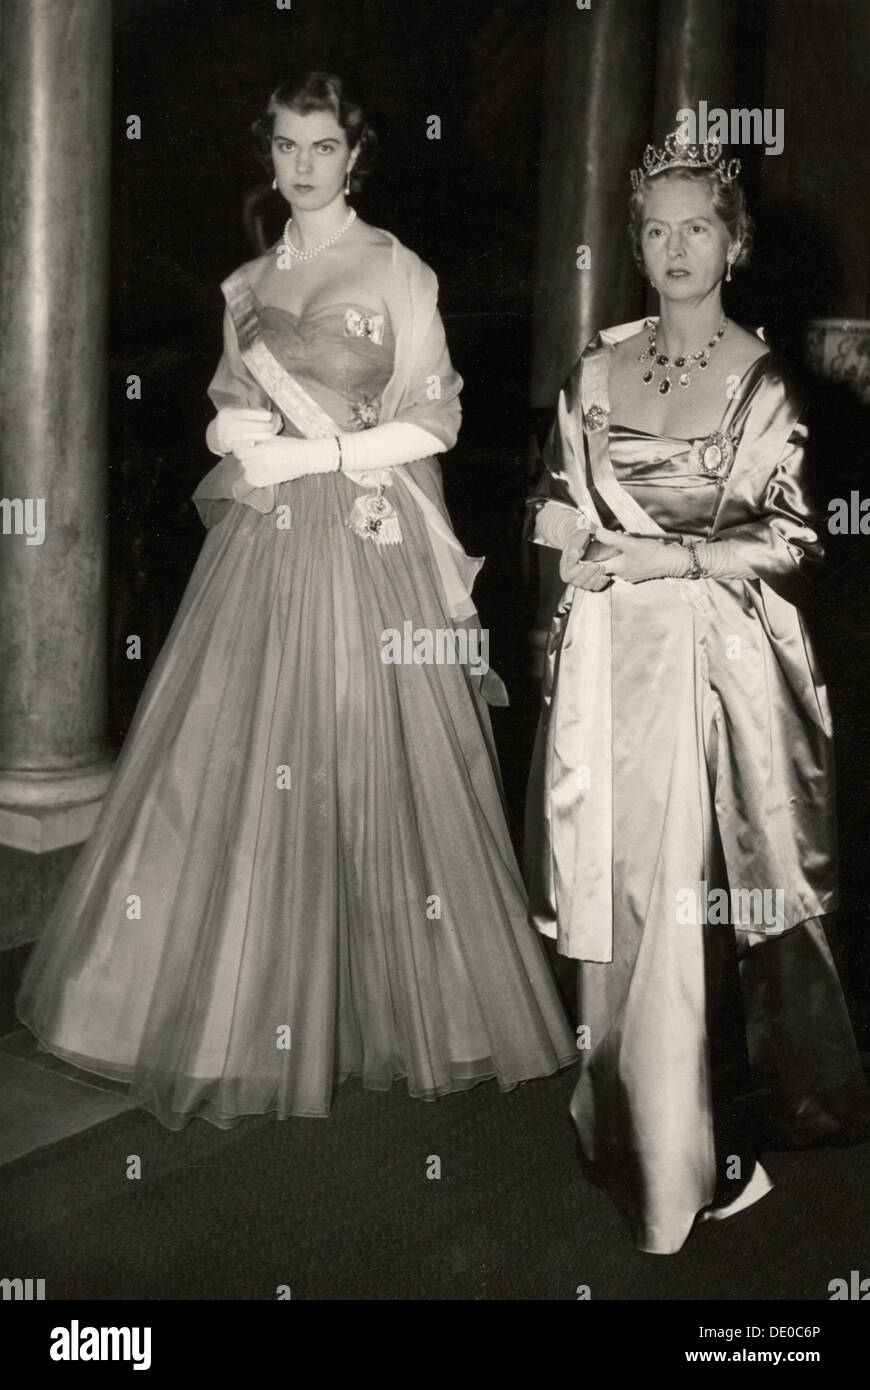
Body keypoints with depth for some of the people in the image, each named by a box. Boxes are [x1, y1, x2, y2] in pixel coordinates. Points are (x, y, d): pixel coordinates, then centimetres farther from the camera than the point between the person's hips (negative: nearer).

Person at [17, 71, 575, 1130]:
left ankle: (378, 1004, 12)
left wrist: (312, 453, -12)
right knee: (234, 761, 4)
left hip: (364, 543, -5)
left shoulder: (396, 272, 1)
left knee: (362, 764, -3)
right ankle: (231, 1003, 18)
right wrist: (228, 431, -3)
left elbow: (434, 420, -4)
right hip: (261, 545, 5)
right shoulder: (247, 284, 15)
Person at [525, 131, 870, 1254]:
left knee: (694, 896, -3)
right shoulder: (599, 365, 10)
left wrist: (670, 555, -11)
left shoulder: (762, 381, -1)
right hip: (609, 653, 4)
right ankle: (620, 1118, 26)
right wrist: (591, 544, -4)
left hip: (714, 658, -3)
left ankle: (693, 1151, 12)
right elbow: (557, 505, 17)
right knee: (614, 892, 8)